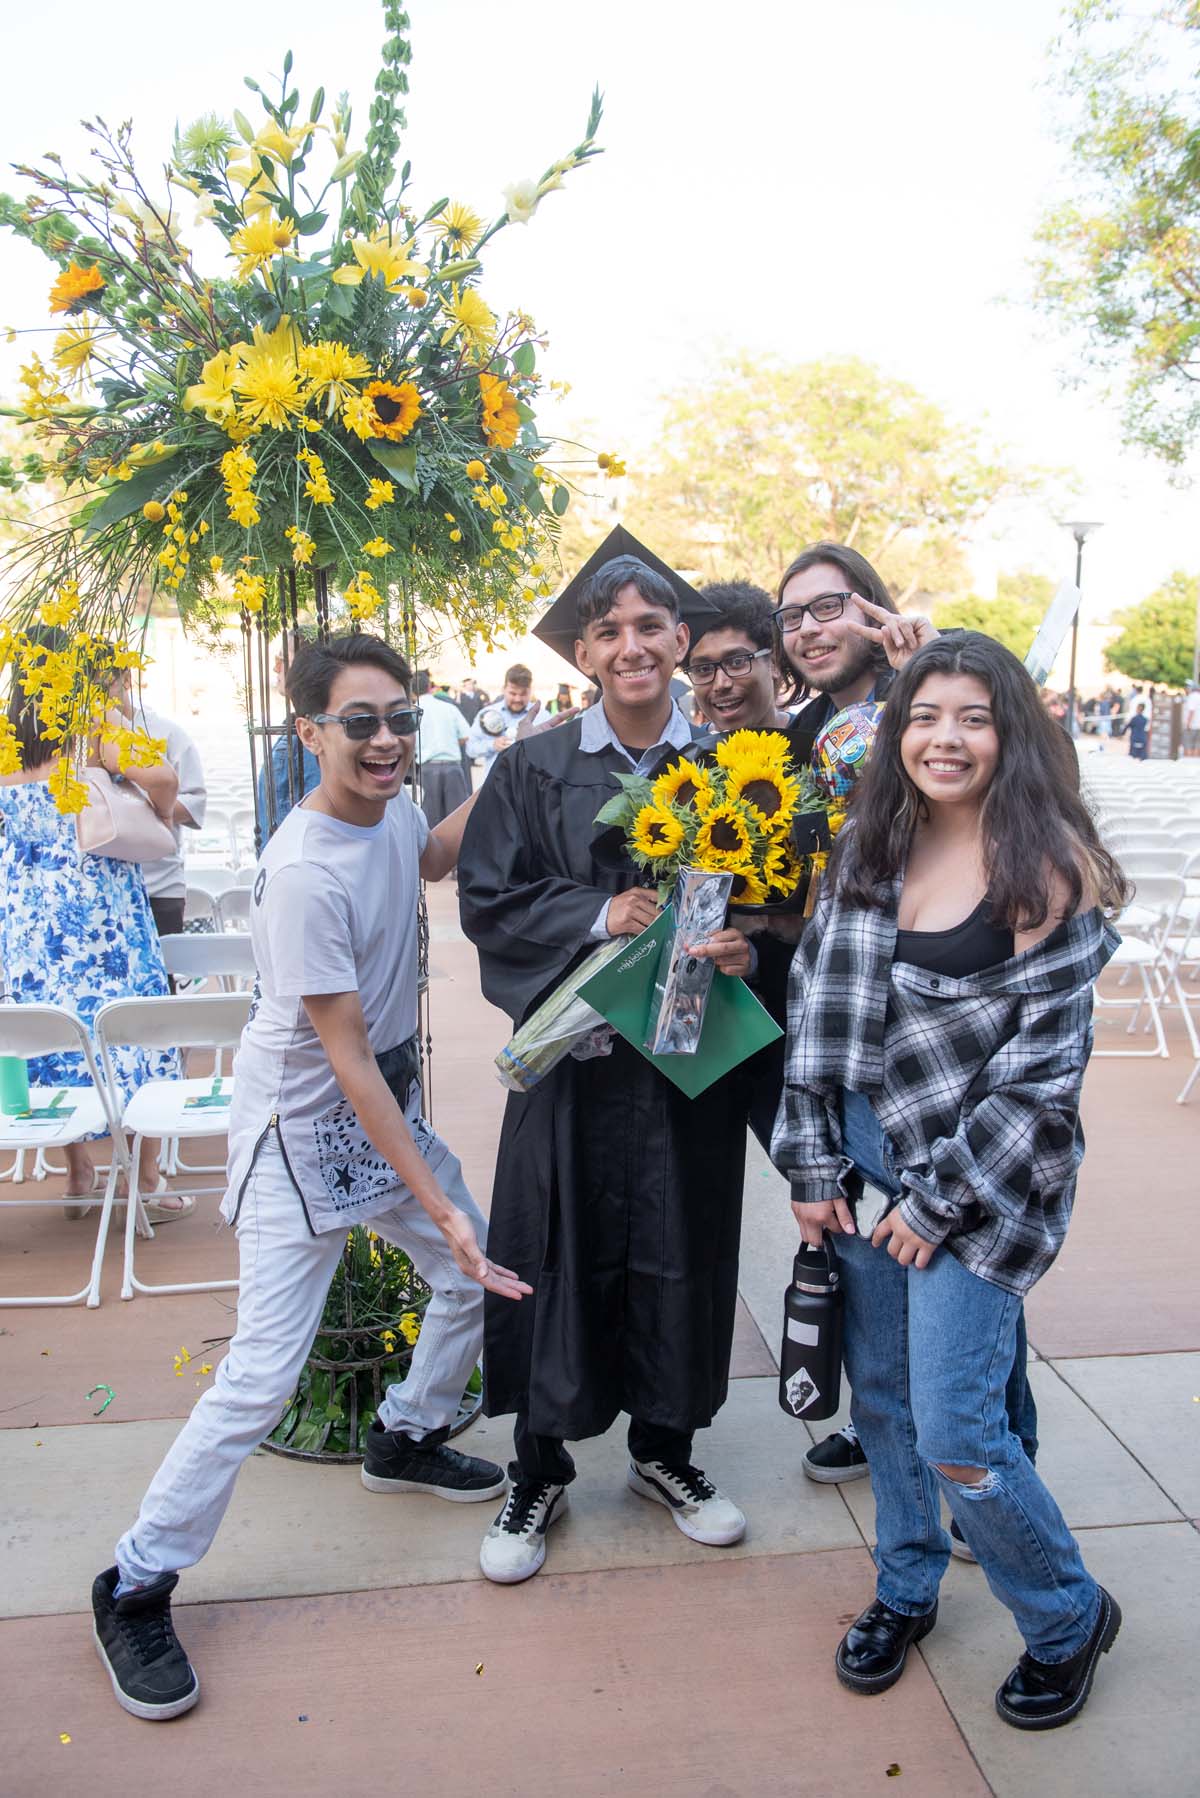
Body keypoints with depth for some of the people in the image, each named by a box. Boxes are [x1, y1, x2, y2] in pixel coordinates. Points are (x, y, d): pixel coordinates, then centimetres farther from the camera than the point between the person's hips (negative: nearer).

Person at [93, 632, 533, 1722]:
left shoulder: (390, 806, -5)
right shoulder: (305, 871, -29)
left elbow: (430, 860, 23)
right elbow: (345, 1058, -27)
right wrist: (435, 1205, -24)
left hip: (389, 1099, 8)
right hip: (303, 1126, -8)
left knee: (479, 1277, 16)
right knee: (266, 1371, -7)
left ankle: (406, 1438, 42)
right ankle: (136, 1587, 15)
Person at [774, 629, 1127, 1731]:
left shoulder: (1051, 864, -12)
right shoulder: (869, 852, 4)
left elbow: (1046, 1062, -13)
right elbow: (820, 1007, 4)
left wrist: (941, 1199, -12)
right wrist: (813, 1164, 0)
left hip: (985, 1179, -5)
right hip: (867, 1158, 5)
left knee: (952, 1430, -2)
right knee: (880, 1393, 15)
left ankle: (1068, 1619, 27)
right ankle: (907, 1589, 40)